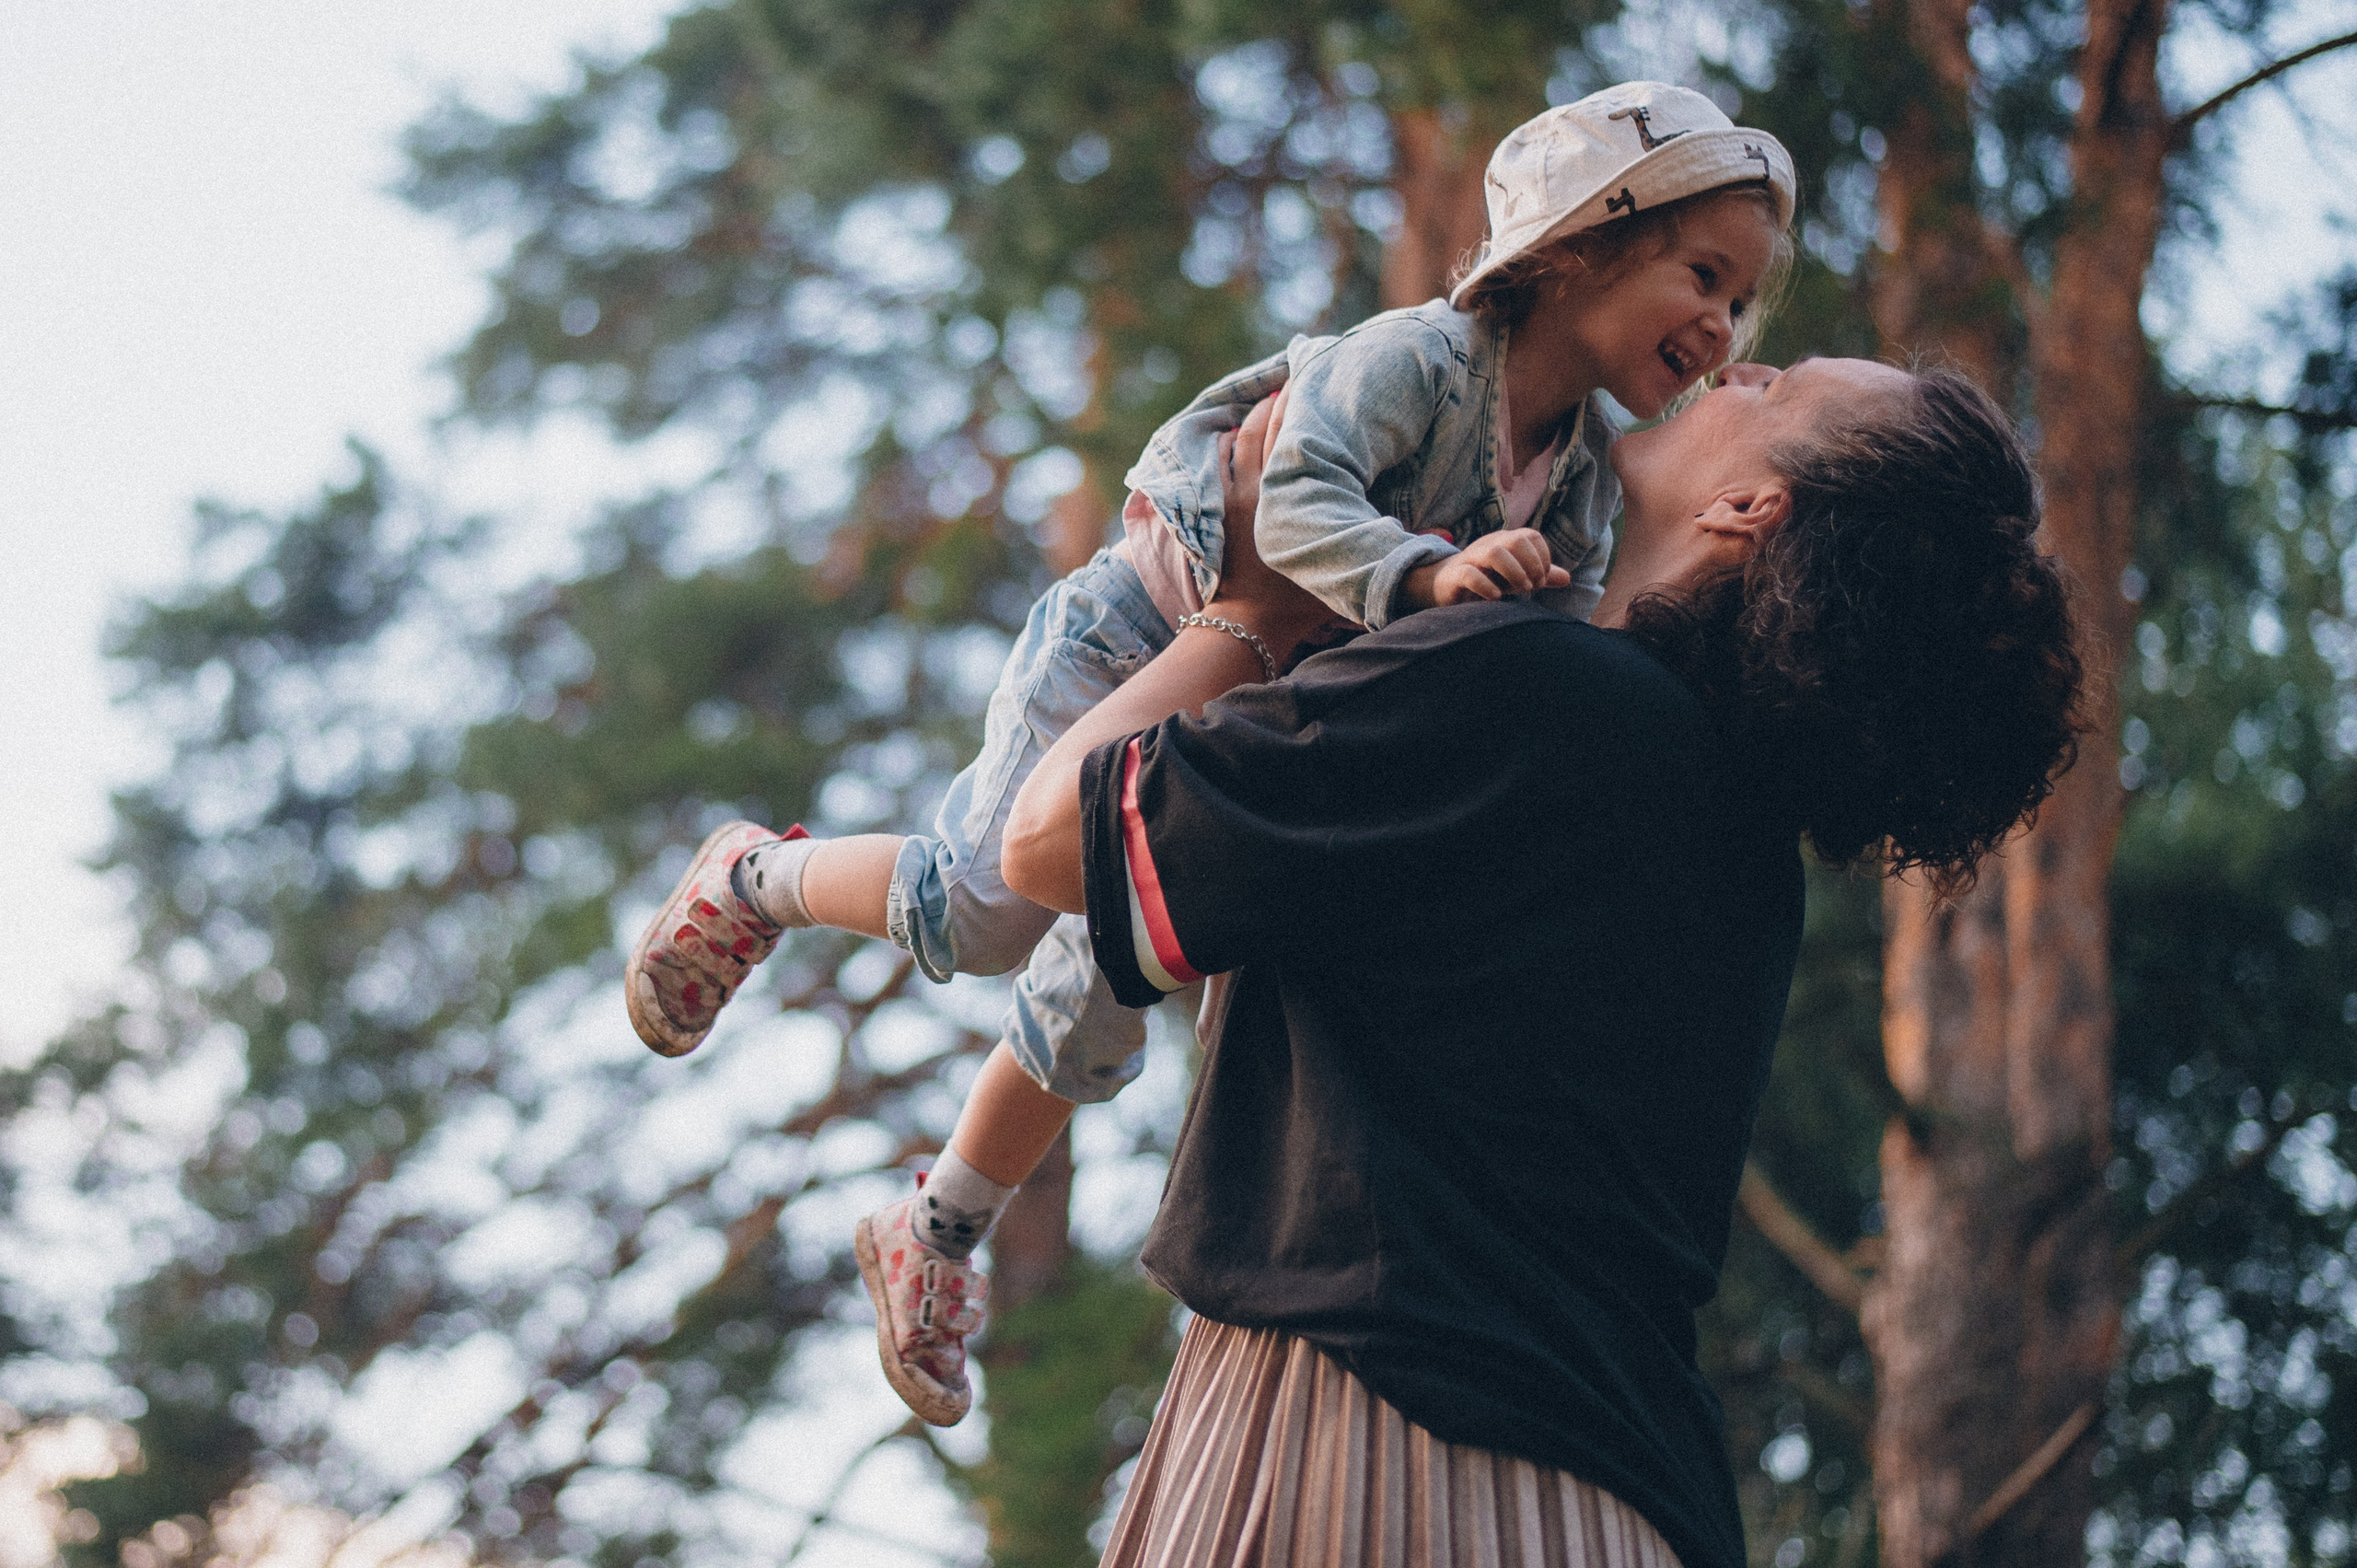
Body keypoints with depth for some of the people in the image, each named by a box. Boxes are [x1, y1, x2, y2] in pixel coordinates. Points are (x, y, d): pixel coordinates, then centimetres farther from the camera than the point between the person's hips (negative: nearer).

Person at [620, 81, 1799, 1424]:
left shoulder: (1586, 481, -4)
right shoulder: (1417, 358, -27)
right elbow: (1298, 501, -42)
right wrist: (1423, 577, -57)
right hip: (1130, 654, -7)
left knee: (1096, 1007, 7)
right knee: (982, 918, -15)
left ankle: (938, 1238, 25)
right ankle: (758, 884, 15)